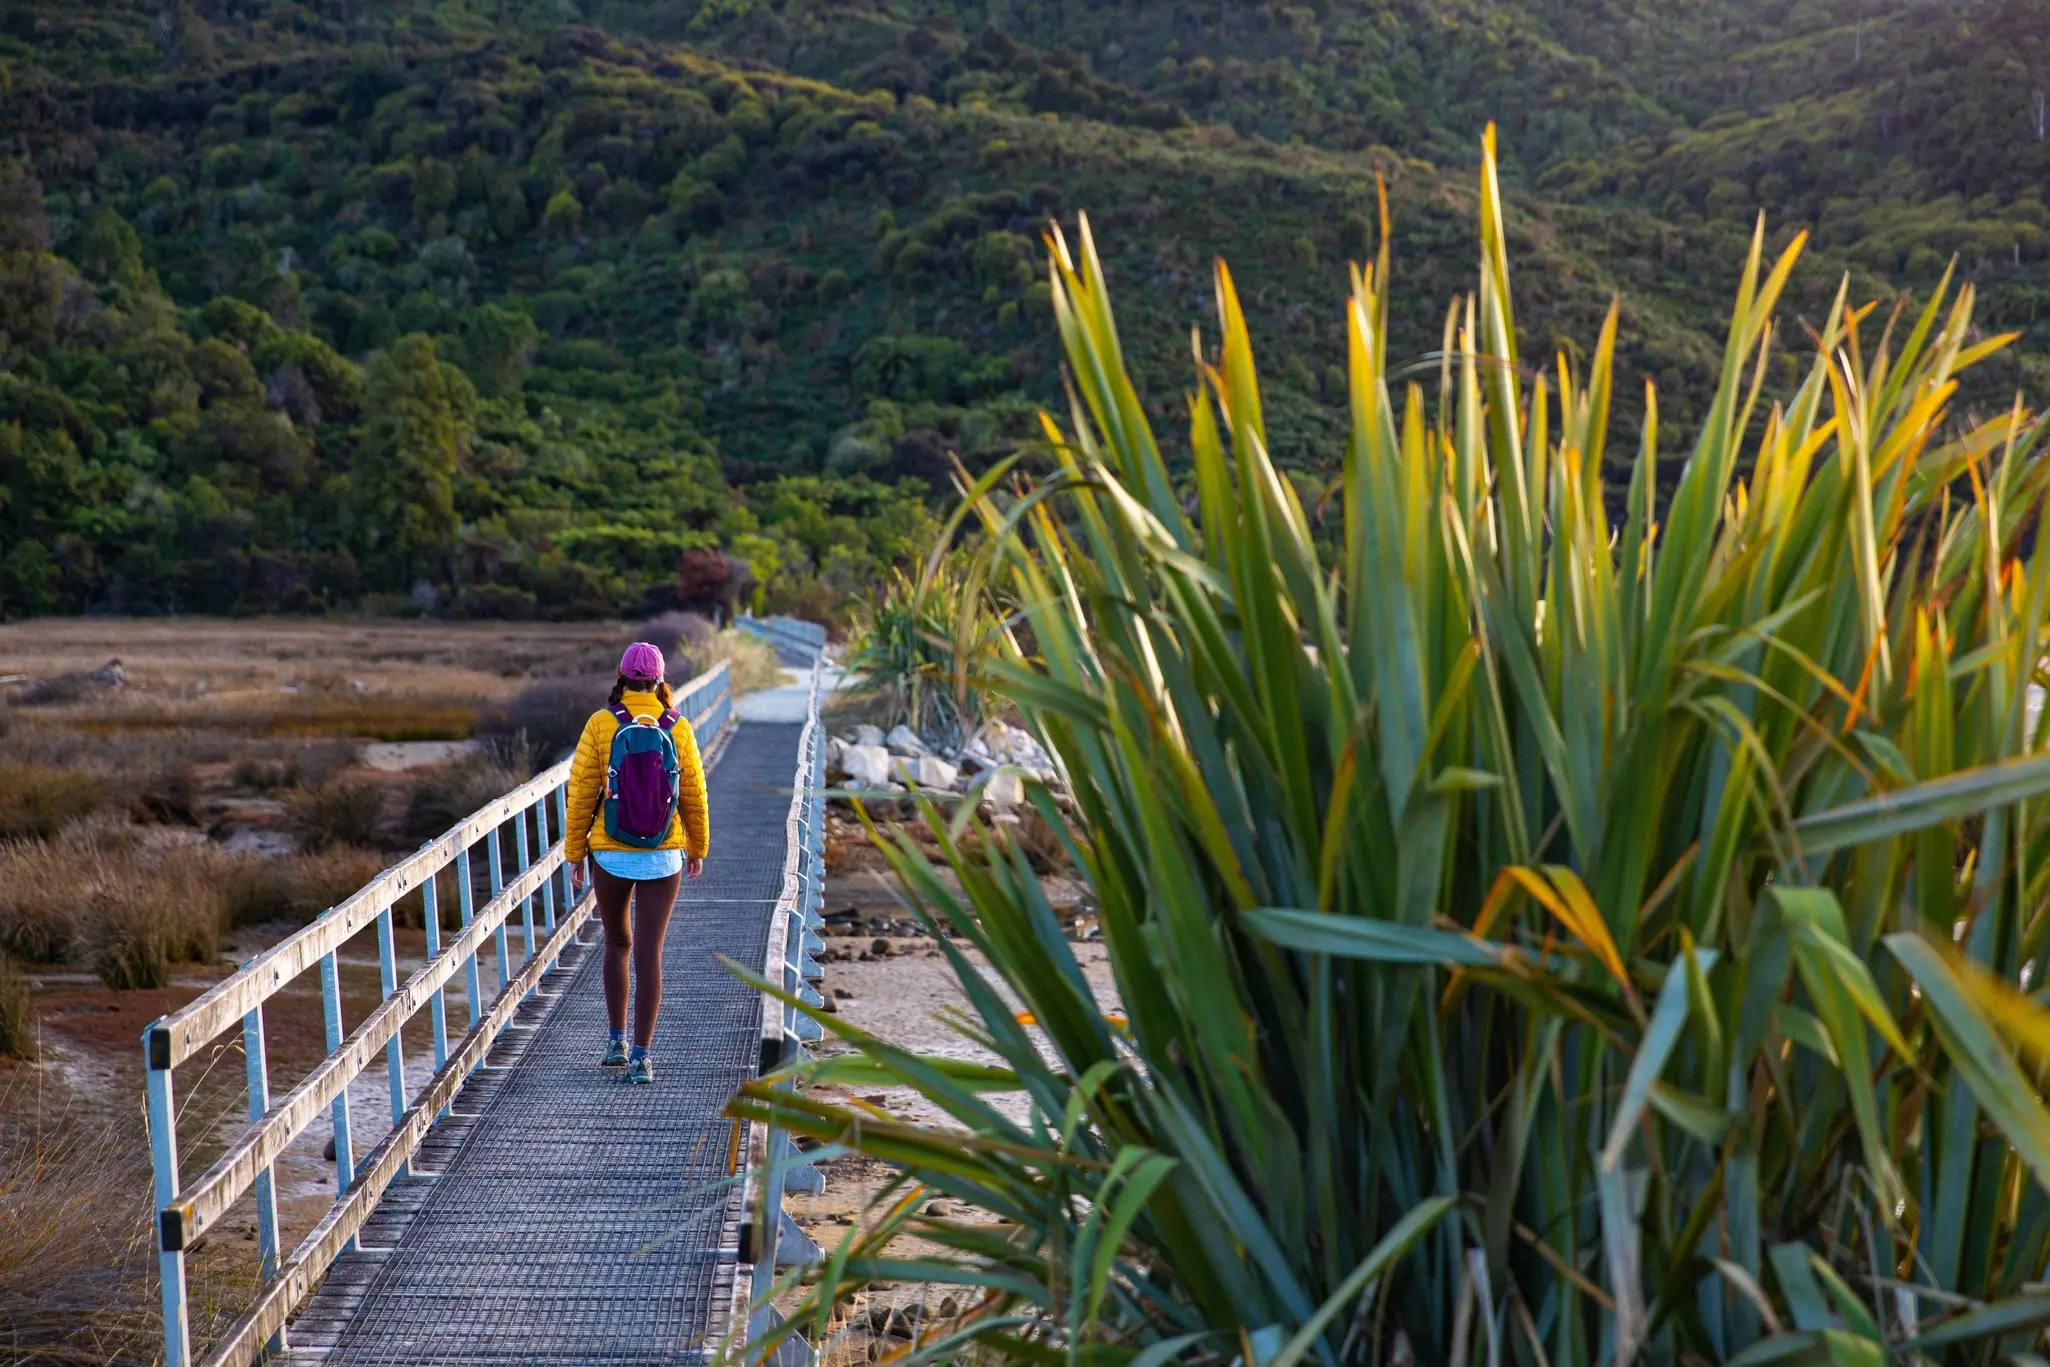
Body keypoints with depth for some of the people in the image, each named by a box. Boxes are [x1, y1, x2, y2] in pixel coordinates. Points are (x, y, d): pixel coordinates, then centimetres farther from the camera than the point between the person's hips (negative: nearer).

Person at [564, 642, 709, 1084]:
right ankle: (641, 1056, -2)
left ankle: (617, 1041, 21)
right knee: (649, 952, 1)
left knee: (617, 943, 20)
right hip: (663, 857, 0)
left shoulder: (601, 724, -7)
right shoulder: (677, 727, -4)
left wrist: (574, 853, 3)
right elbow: (693, 793, 2)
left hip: (610, 855, 0)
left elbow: (581, 793, -6)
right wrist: (698, 847, 16)